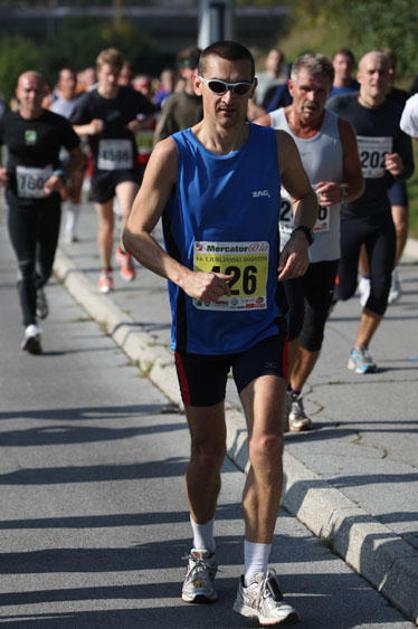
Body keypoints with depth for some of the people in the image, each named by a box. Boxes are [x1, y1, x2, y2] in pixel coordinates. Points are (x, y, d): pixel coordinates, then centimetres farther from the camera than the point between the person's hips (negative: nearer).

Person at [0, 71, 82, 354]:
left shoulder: (58, 125, -4)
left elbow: (78, 156, 4)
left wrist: (62, 175, -14)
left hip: (49, 204, 1)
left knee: (45, 267, 12)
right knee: (26, 265, -11)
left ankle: (38, 290, 50)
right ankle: (31, 328, -13)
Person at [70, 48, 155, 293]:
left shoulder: (131, 96, -4)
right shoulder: (89, 100, -6)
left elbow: (154, 114, 13)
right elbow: (71, 130, 0)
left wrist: (141, 123, -8)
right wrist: (88, 128, -21)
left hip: (127, 166, -1)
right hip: (101, 168, 1)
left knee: (129, 212, -24)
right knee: (106, 223, 11)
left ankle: (125, 252, 3)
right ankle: (106, 272, 30)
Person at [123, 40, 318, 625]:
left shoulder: (276, 146, -4)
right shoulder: (173, 153, -10)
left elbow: (306, 196, 16)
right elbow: (135, 233, -10)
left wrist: (301, 237, -5)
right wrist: (185, 278, -25)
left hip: (262, 321, 1)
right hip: (198, 325, 0)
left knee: (266, 443, -11)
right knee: (208, 447, 11)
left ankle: (256, 582, -3)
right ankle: (203, 553, 36)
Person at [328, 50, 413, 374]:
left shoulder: (396, 115, -1)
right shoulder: (339, 108, -12)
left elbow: (409, 168, 4)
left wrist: (400, 168, -18)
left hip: (379, 213, 3)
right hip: (343, 213, -3)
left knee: (381, 286, 0)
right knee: (344, 287, -6)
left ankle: (360, 349, 18)